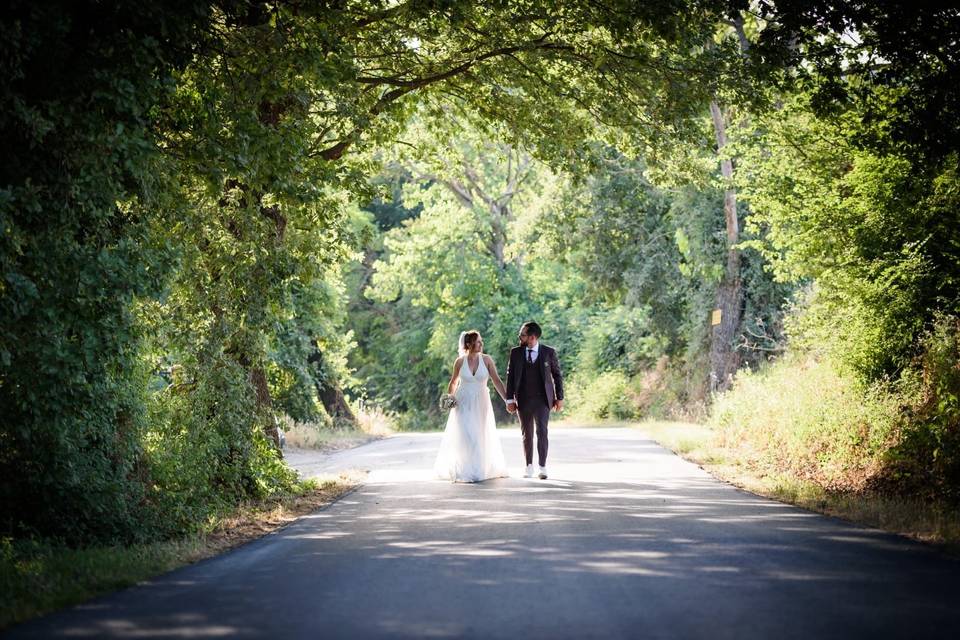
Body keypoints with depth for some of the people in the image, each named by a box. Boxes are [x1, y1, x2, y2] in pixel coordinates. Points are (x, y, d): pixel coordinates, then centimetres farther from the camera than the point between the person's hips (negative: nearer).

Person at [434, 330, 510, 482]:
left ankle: (483, 469, 25)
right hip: (463, 402, -1)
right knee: (464, 437, -6)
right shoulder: (460, 362, -6)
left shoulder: (486, 360, -7)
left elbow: (497, 380, -9)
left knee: (482, 437, 10)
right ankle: (465, 472, 3)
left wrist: (507, 399, -14)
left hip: (481, 403, 1)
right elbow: (453, 382, 9)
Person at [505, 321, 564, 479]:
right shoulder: (515, 353, 3)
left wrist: (559, 397, 3)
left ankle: (542, 467, -6)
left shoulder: (549, 352, -2)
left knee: (542, 431, -12)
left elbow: (557, 375, 5)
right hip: (523, 400, 2)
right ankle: (529, 466, 19)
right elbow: (510, 376, 4)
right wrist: (510, 399, -1)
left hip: (542, 400, -2)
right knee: (527, 434, 8)